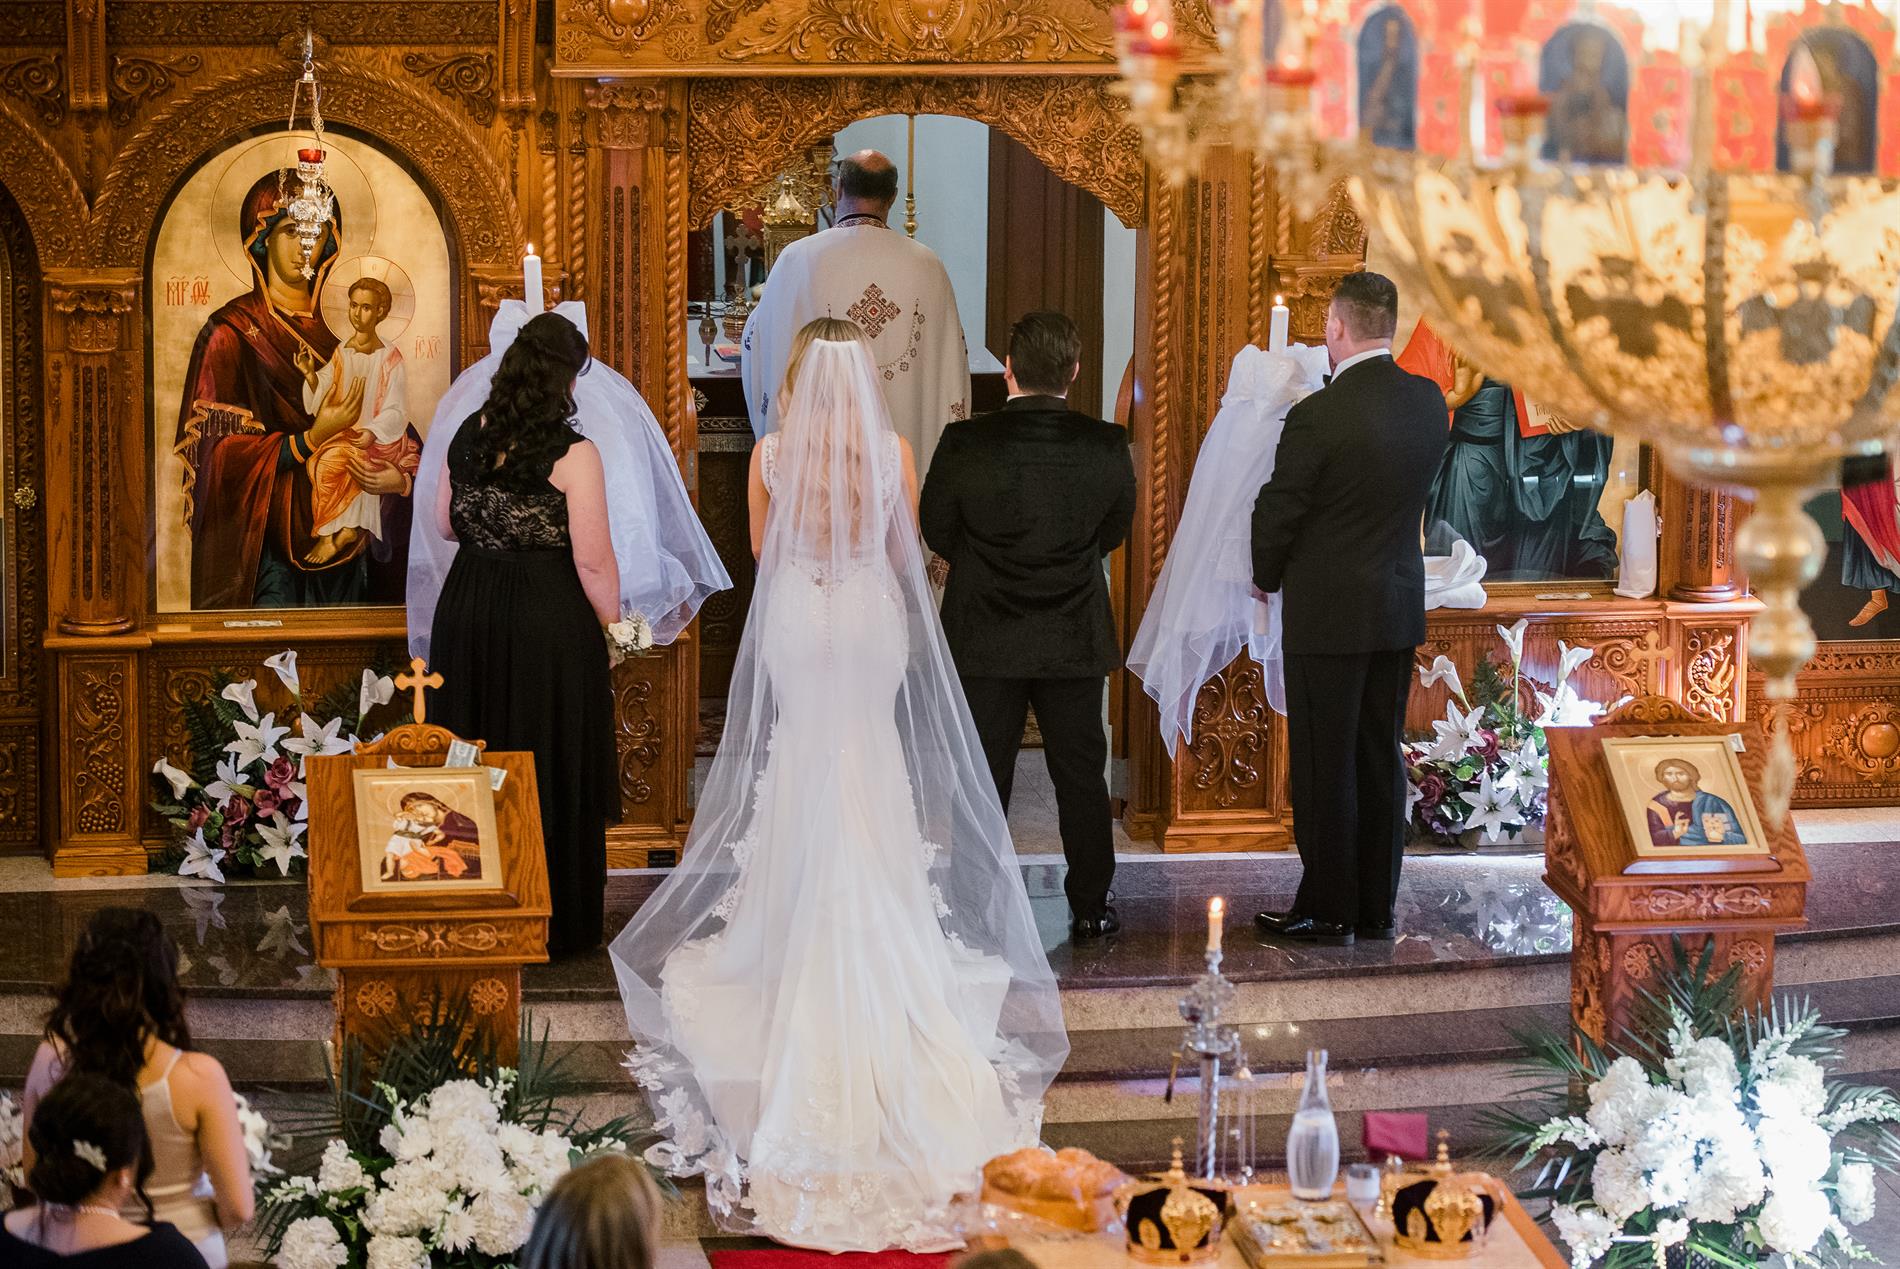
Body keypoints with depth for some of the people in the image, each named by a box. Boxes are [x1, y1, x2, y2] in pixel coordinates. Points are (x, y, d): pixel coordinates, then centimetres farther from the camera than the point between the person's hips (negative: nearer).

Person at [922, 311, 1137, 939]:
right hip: (1077, 639, 1)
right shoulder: (1106, 445, -9)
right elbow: (1114, 531, 4)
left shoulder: (964, 443, -13)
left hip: (985, 639, -1)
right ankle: (1089, 907, 17)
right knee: (1081, 773, 12)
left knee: (984, 776, 7)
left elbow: (938, 532, -2)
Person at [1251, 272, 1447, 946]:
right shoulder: (1429, 402, 1)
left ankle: (1326, 910, 7)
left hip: (1328, 612, -6)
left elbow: (1277, 512, -10)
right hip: (1400, 608, 6)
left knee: (1324, 765, 2)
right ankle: (1376, 907, 18)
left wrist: (1268, 578, 8)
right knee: (1380, 759, 12)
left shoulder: (1319, 414, -18)